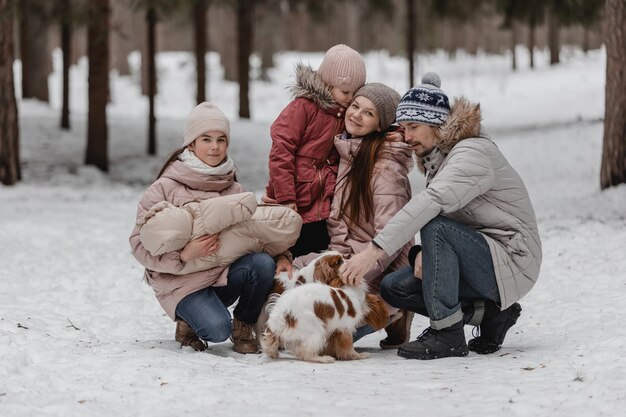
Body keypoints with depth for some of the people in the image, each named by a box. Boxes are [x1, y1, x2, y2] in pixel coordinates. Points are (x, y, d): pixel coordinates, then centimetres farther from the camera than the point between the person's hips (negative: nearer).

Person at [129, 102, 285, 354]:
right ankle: (188, 321, 6)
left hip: (223, 277, 5)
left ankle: (243, 328, -2)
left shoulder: (234, 190, 9)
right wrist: (184, 255, -24)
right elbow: (140, 243, -10)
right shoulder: (165, 189, -6)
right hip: (182, 282, -5)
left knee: (263, 264, -25)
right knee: (217, 329, -31)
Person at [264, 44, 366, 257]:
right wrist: (286, 198, -18)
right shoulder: (304, 107, -8)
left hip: (323, 206, 6)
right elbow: (280, 151, -13)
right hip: (293, 207, -6)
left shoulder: (346, 115, 13)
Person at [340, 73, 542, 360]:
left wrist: (375, 250, -41)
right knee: (393, 287, 0)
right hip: (483, 259, 10)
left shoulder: (472, 153, -19)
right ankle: (489, 312, 1)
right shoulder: (437, 158, 13)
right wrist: (426, 253, -17)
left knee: (436, 226, -32)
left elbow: (431, 203, -35)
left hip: (511, 261, -9)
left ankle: (447, 334, -24)